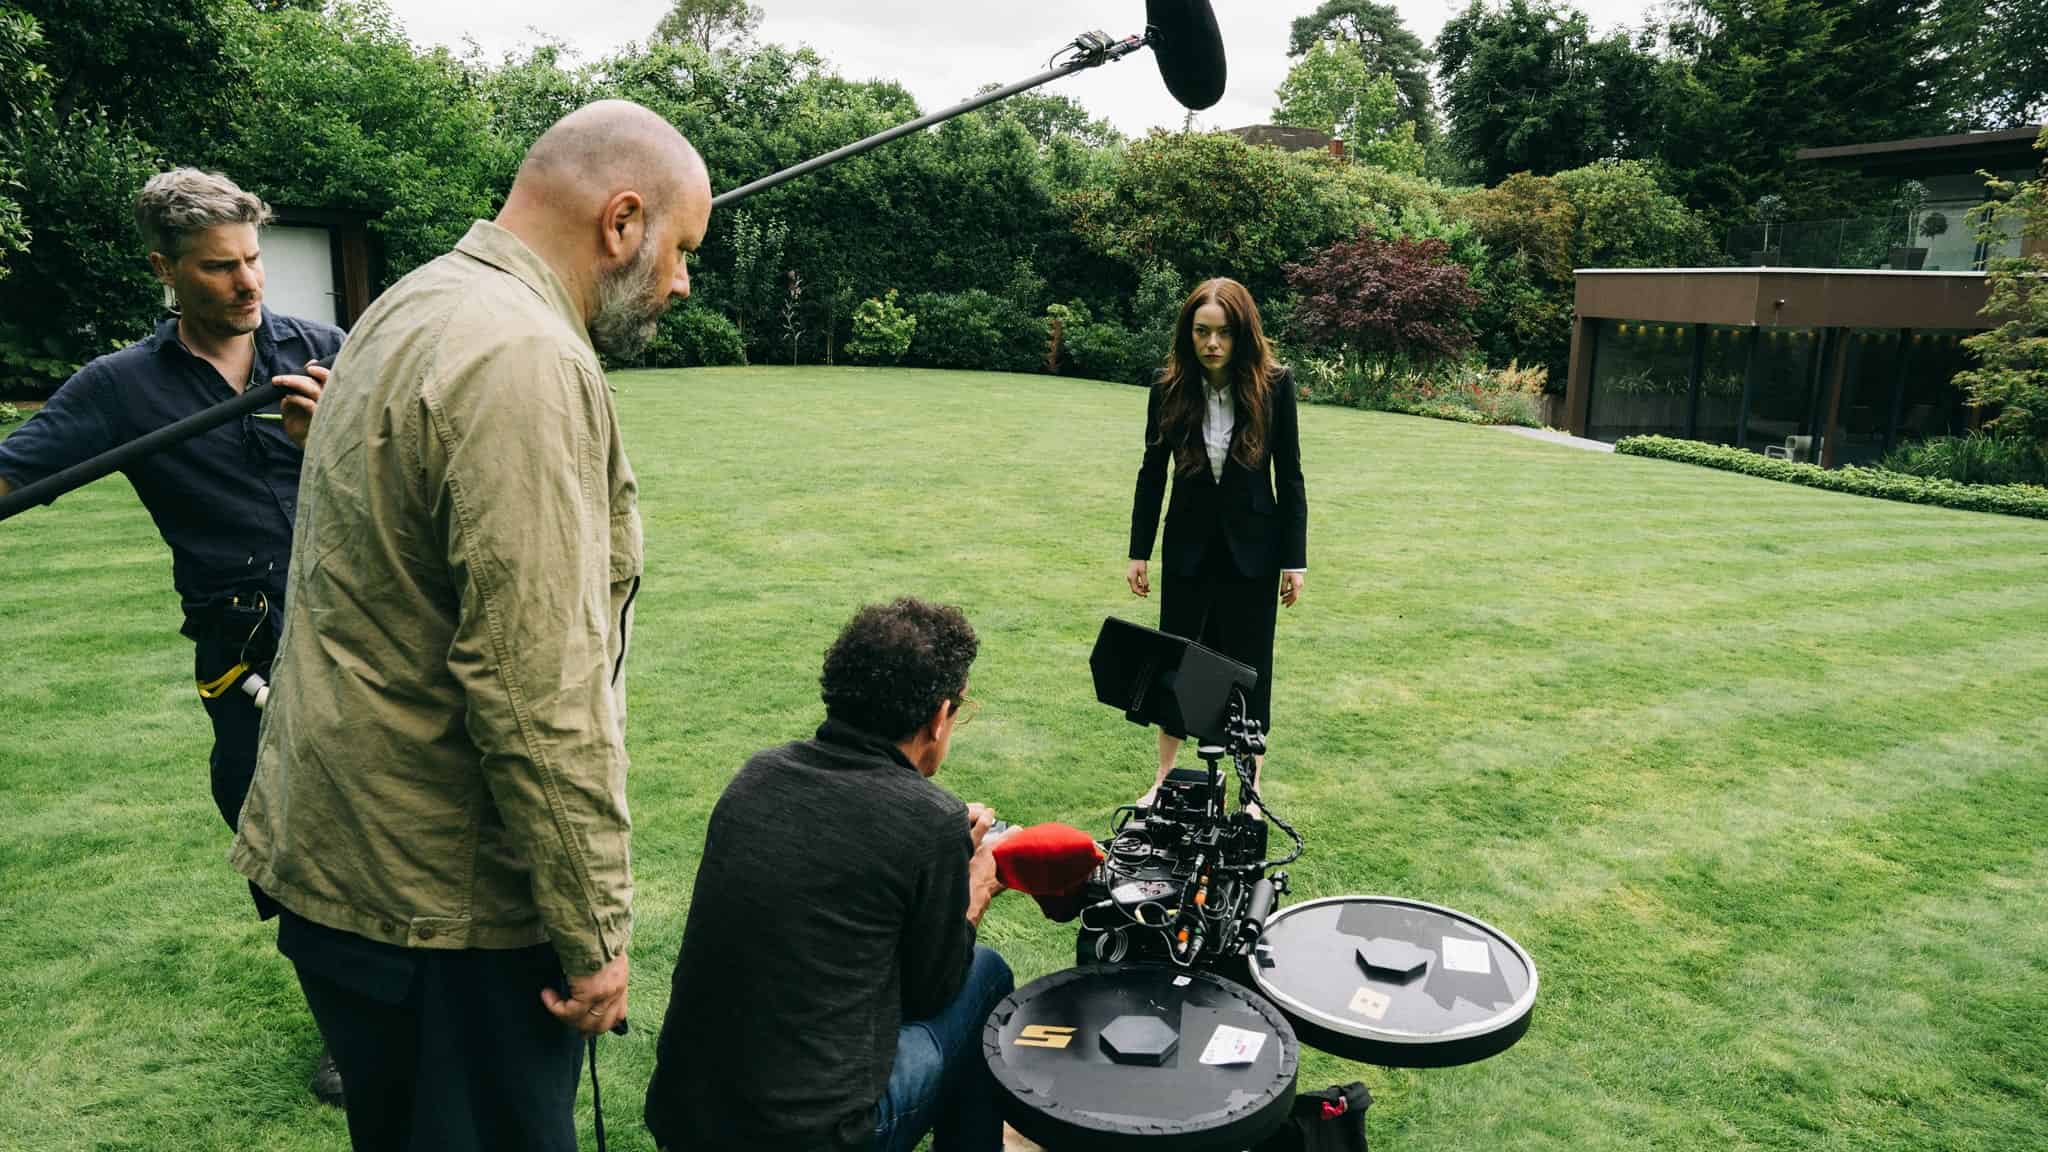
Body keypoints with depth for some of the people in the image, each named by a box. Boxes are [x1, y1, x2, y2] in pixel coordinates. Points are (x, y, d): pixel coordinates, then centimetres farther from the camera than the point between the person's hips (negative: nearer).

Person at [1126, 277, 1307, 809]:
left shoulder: (1274, 385, -11)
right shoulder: (1170, 387, -7)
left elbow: (1289, 477, -5)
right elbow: (1152, 472, 1)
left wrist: (1295, 559, -6)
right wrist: (1139, 553, 1)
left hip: (1251, 549, -1)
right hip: (1188, 546, 2)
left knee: (1249, 667, 7)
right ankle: (1164, 781, 24)